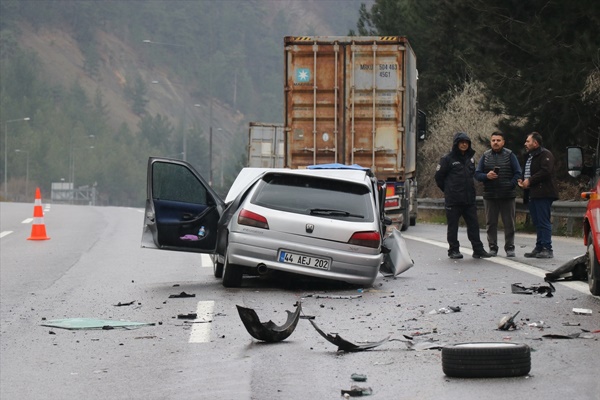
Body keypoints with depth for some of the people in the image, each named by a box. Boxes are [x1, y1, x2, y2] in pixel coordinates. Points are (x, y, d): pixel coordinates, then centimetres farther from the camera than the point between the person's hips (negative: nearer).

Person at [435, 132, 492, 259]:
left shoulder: (470, 158, 12)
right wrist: (448, 190, 7)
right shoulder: (448, 159, -5)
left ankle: (478, 250, 6)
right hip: (453, 200, -5)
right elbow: (439, 176, -1)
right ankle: (453, 250, 10)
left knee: (473, 225, 3)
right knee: (453, 225, 2)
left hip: (469, 199, 5)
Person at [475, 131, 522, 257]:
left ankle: (509, 248, 9)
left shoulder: (510, 155, 2)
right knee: (491, 223, 4)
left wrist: (511, 185, -14)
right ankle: (493, 247, 12)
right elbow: (477, 174, 6)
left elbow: (518, 173, 0)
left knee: (509, 223, 2)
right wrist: (486, 176, -15)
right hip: (490, 196, 2)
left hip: (507, 196, -2)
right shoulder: (485, 156, 8)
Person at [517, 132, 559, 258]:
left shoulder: (545, 154, -7)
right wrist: (523, 181, 11)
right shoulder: (530, 156, 24)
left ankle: (547, 249, -11)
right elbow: (527, 173, 32)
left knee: (544, 222, -11)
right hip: (532, 195, 10)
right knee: (537, 223, 10)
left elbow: (546, 171, -20)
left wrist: (530, 181, -16)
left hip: (543, 195, -10)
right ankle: (539, 248, 12)